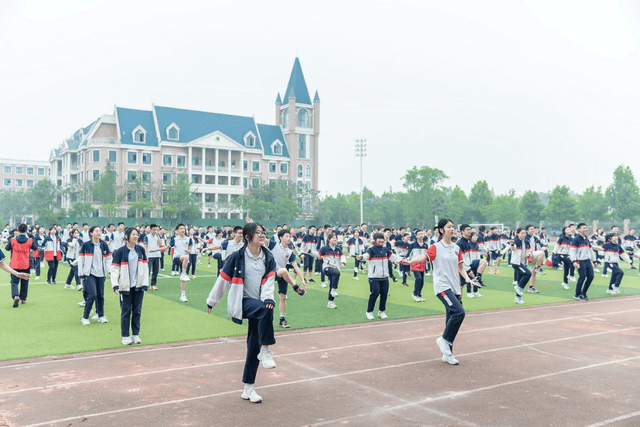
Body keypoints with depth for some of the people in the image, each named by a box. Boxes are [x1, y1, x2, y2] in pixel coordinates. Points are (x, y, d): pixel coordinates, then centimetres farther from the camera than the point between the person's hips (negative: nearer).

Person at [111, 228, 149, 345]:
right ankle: (125, 336, 12)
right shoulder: (120, 252, -5)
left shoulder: (141, 250, 7)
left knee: (137, 310, 8)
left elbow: (145, 266, 9)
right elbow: (114, 269, -8)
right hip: (125, 286, -3)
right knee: (126, 311, 2)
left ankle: (135, 334, 18)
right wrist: (115, 285, -16)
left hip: (138, 286, 4)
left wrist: (145, 283, 3)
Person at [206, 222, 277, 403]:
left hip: (259, 303, 4)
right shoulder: (237, 257, -6)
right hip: (242, 302, -4)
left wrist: (268, 298, -21)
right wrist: (211, 301, 10)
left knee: (254, 346, 4)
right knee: (265, 310, -35)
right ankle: (265, 351, -23)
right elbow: (222, 280, 2)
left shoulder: (268, 258, 6)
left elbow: (269, 281, -2)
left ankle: (248, 388, 15)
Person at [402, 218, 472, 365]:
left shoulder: (456, 248, 13)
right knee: (459, 311, -23)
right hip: (442, 286, -6)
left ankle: (447, 354, 16)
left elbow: (460, 267, 18)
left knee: (451, 319, 7)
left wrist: (466, 278, -1)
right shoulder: (436, 247, -5)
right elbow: (423, 256, -22)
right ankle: (443, 340, -3)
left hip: (454, 288, 6)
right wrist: (410, 261, -40)